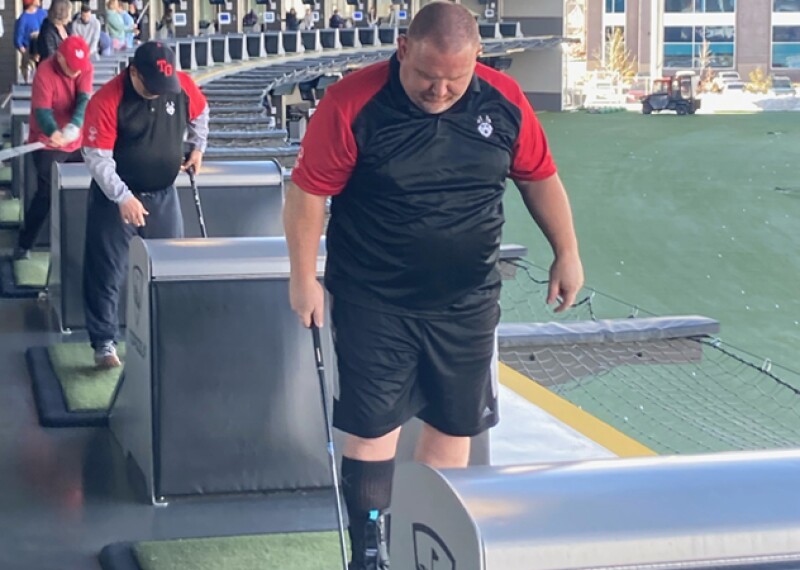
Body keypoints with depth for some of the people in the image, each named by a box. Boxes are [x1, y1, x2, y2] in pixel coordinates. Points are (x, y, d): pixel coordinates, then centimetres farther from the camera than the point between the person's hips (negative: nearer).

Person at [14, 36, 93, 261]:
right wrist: (53, 132, -46)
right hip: (48, 143, -5)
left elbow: (84, 100, -19)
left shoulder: (86, 68, -7)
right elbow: (42, 109, -25)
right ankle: (24, 244, 1)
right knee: (46, 193, -10)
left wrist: (75, 126, -39)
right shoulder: (45, 72, -20)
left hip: (77, 141, 5)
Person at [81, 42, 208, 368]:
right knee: (106, 273, 0)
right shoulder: (107, 101, -21)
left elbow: (199, 112, 17)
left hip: (164, 195, 4)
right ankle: (104, 343, 9)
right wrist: (122, 198, -27)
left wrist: (197, 147, 14)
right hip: (116, 197, -4)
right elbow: (97, 157, -21)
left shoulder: (182, 86, -7)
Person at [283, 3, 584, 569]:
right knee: (374, 427, -1)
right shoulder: (352, 105, -17)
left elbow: (539, 177, 8)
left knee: (454, 426, 11)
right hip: (375, 304, -4)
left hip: (467, 304, 4)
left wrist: (567, 254, 11)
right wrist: (305, 278, -9)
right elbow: (309, 192, -10)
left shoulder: (505, 102, -6)